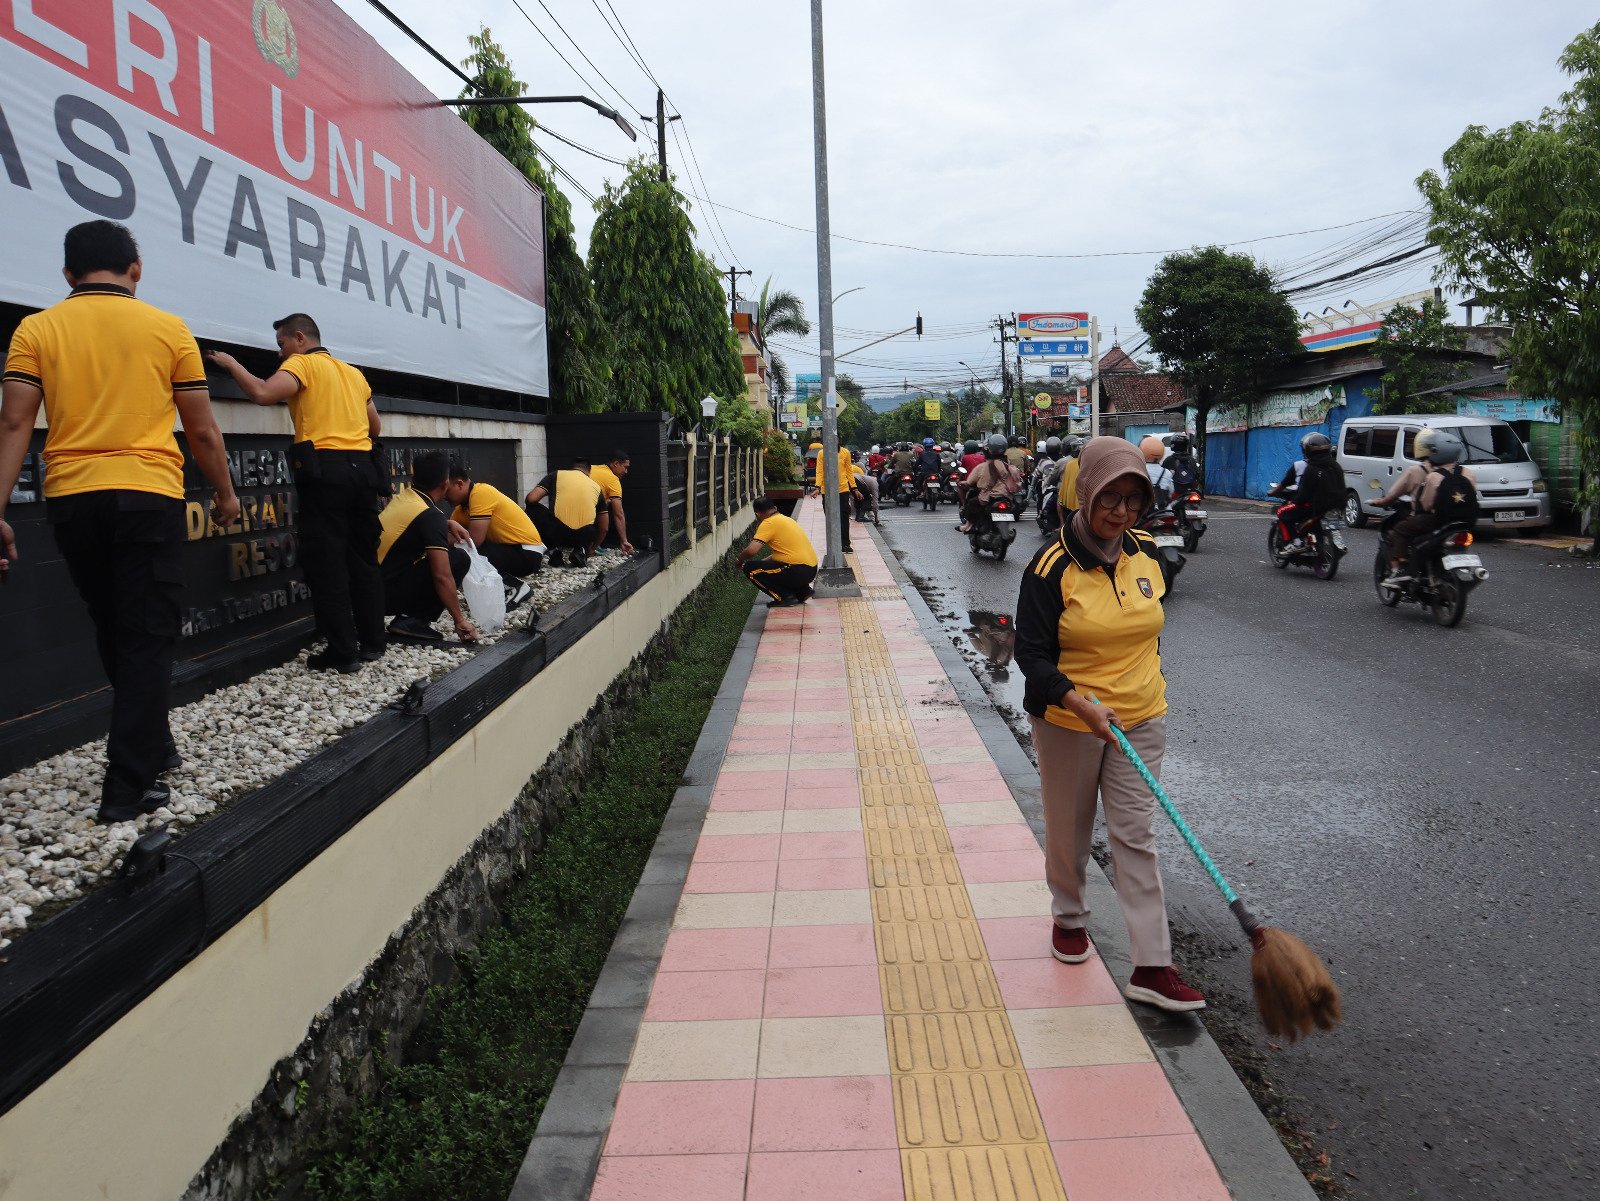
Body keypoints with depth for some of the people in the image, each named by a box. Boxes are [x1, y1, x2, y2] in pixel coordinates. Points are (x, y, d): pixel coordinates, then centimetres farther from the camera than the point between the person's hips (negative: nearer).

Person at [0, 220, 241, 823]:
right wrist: (224, 493, 18)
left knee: (113, 633, 19)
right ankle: (129, 785, 0)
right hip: (149, 497, -2)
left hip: (70, 498, 3)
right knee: (147, 639, 2)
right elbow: (202, 430, 4)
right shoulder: (169, 329, 3)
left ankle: (150, 744, 30)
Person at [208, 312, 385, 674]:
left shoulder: (301, 363, 1)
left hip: (325, 471, -7)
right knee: (364, 560, 12)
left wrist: (231, 364, 0)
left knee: (326, 564, -4)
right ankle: (372, 643, 15)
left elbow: (262, 393, -15)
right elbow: (374, 427, 26)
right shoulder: (353, 373, 21)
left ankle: (343, 653, -4)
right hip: (362, 469, 7)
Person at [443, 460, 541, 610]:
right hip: (512, 548, 9)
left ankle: (517, 586, -6)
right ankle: (507, 581, 10)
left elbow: (474, 540, -23)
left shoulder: (481, 493, -20)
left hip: (527, 553, -9)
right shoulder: (463, 504, 7)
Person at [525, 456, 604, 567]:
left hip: (558, 533, -3)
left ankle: (554, 550, 13)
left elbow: (532, 499, 4)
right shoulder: (596, 487, 24)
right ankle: (580, 551, 13)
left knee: (532, 510, 26)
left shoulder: (557, 475, 16)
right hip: (585, 536, 3)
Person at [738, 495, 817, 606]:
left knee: (749, 569, -3)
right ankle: (802, 591, 16)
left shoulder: (768, 523, -8)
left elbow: (751, 551, -17)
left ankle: (784, 597, -4)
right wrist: (763, 561, 31)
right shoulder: (787, 519, 19)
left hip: (799, 571, -9)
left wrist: (740, 561, 4)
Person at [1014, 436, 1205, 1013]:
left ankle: (1152, 966, 6)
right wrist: (1082, 704, -29)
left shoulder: (1146, 553, 0)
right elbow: (1032, 654, -16)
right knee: (1069, 830, 14)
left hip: (1140, 719, 3)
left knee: (1135, 835, 2)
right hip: (1068, 721, -3)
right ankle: (1069, 916, 40)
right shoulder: (1053, 564, -17)